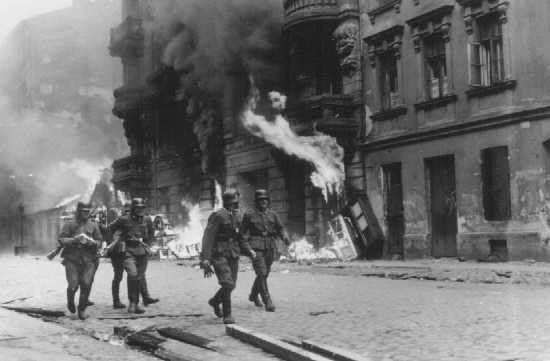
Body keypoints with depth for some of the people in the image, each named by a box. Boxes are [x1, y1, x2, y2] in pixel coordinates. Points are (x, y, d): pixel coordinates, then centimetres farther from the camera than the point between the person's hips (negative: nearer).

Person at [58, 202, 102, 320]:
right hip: (72, 259, -1)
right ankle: (70, 301, 25)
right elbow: (61, 239, -1)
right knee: (73, 285, -8)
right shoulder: (70, 224, 5)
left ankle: (82, 310, 7)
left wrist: (91, 242, -11)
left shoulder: (93, 225, 11)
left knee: (86, 285, -9)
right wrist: (74, 240, -16)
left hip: (89, 260, 2)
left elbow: (99, 242, 10)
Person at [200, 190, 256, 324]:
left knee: (231, 285, 10)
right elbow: (208, 238, -17)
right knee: (227, 284, -17)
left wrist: (249, 250, 4)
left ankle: (215, 301, 37)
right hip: (219, 256, -7)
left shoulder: (235, 217, 11)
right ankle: (227, 315, -5)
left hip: (233, 256, 7)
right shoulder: (217, 216, -13)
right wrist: (206, 259, -24)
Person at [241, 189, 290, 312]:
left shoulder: (272, 214, 8)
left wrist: (286, 238, -13)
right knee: (262, 274, -14)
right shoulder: (249, 214, -2)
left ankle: (253, 295, 38)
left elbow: (281, 229, 7)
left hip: (270, 248, 5)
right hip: (255, 248, -5)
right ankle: (268, 302, -12)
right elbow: (243, 232, 1)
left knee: (264, 274, 16)